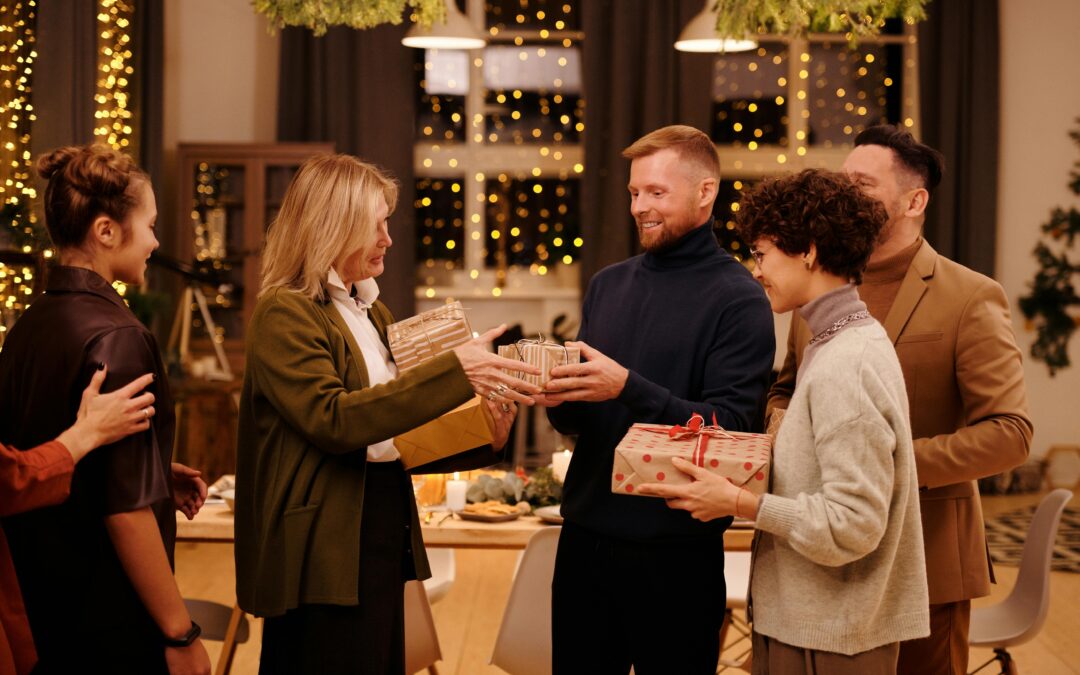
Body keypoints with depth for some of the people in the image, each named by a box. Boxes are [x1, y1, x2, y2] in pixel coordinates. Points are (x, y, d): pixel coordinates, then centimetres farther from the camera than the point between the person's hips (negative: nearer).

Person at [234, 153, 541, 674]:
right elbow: (331, 419, -23)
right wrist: (454, 371, -26)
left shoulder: (372, 314, 16)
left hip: (384, 539, 8)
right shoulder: (285, 313, -10)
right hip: (326, 551, -8)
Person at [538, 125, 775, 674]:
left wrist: (627, 387, -25)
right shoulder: (608, 285, 10)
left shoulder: (737, 300, -8)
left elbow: (728, 427, -15)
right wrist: (558, 397, -8)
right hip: (586, 534, 5)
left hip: (675, 550, -5)